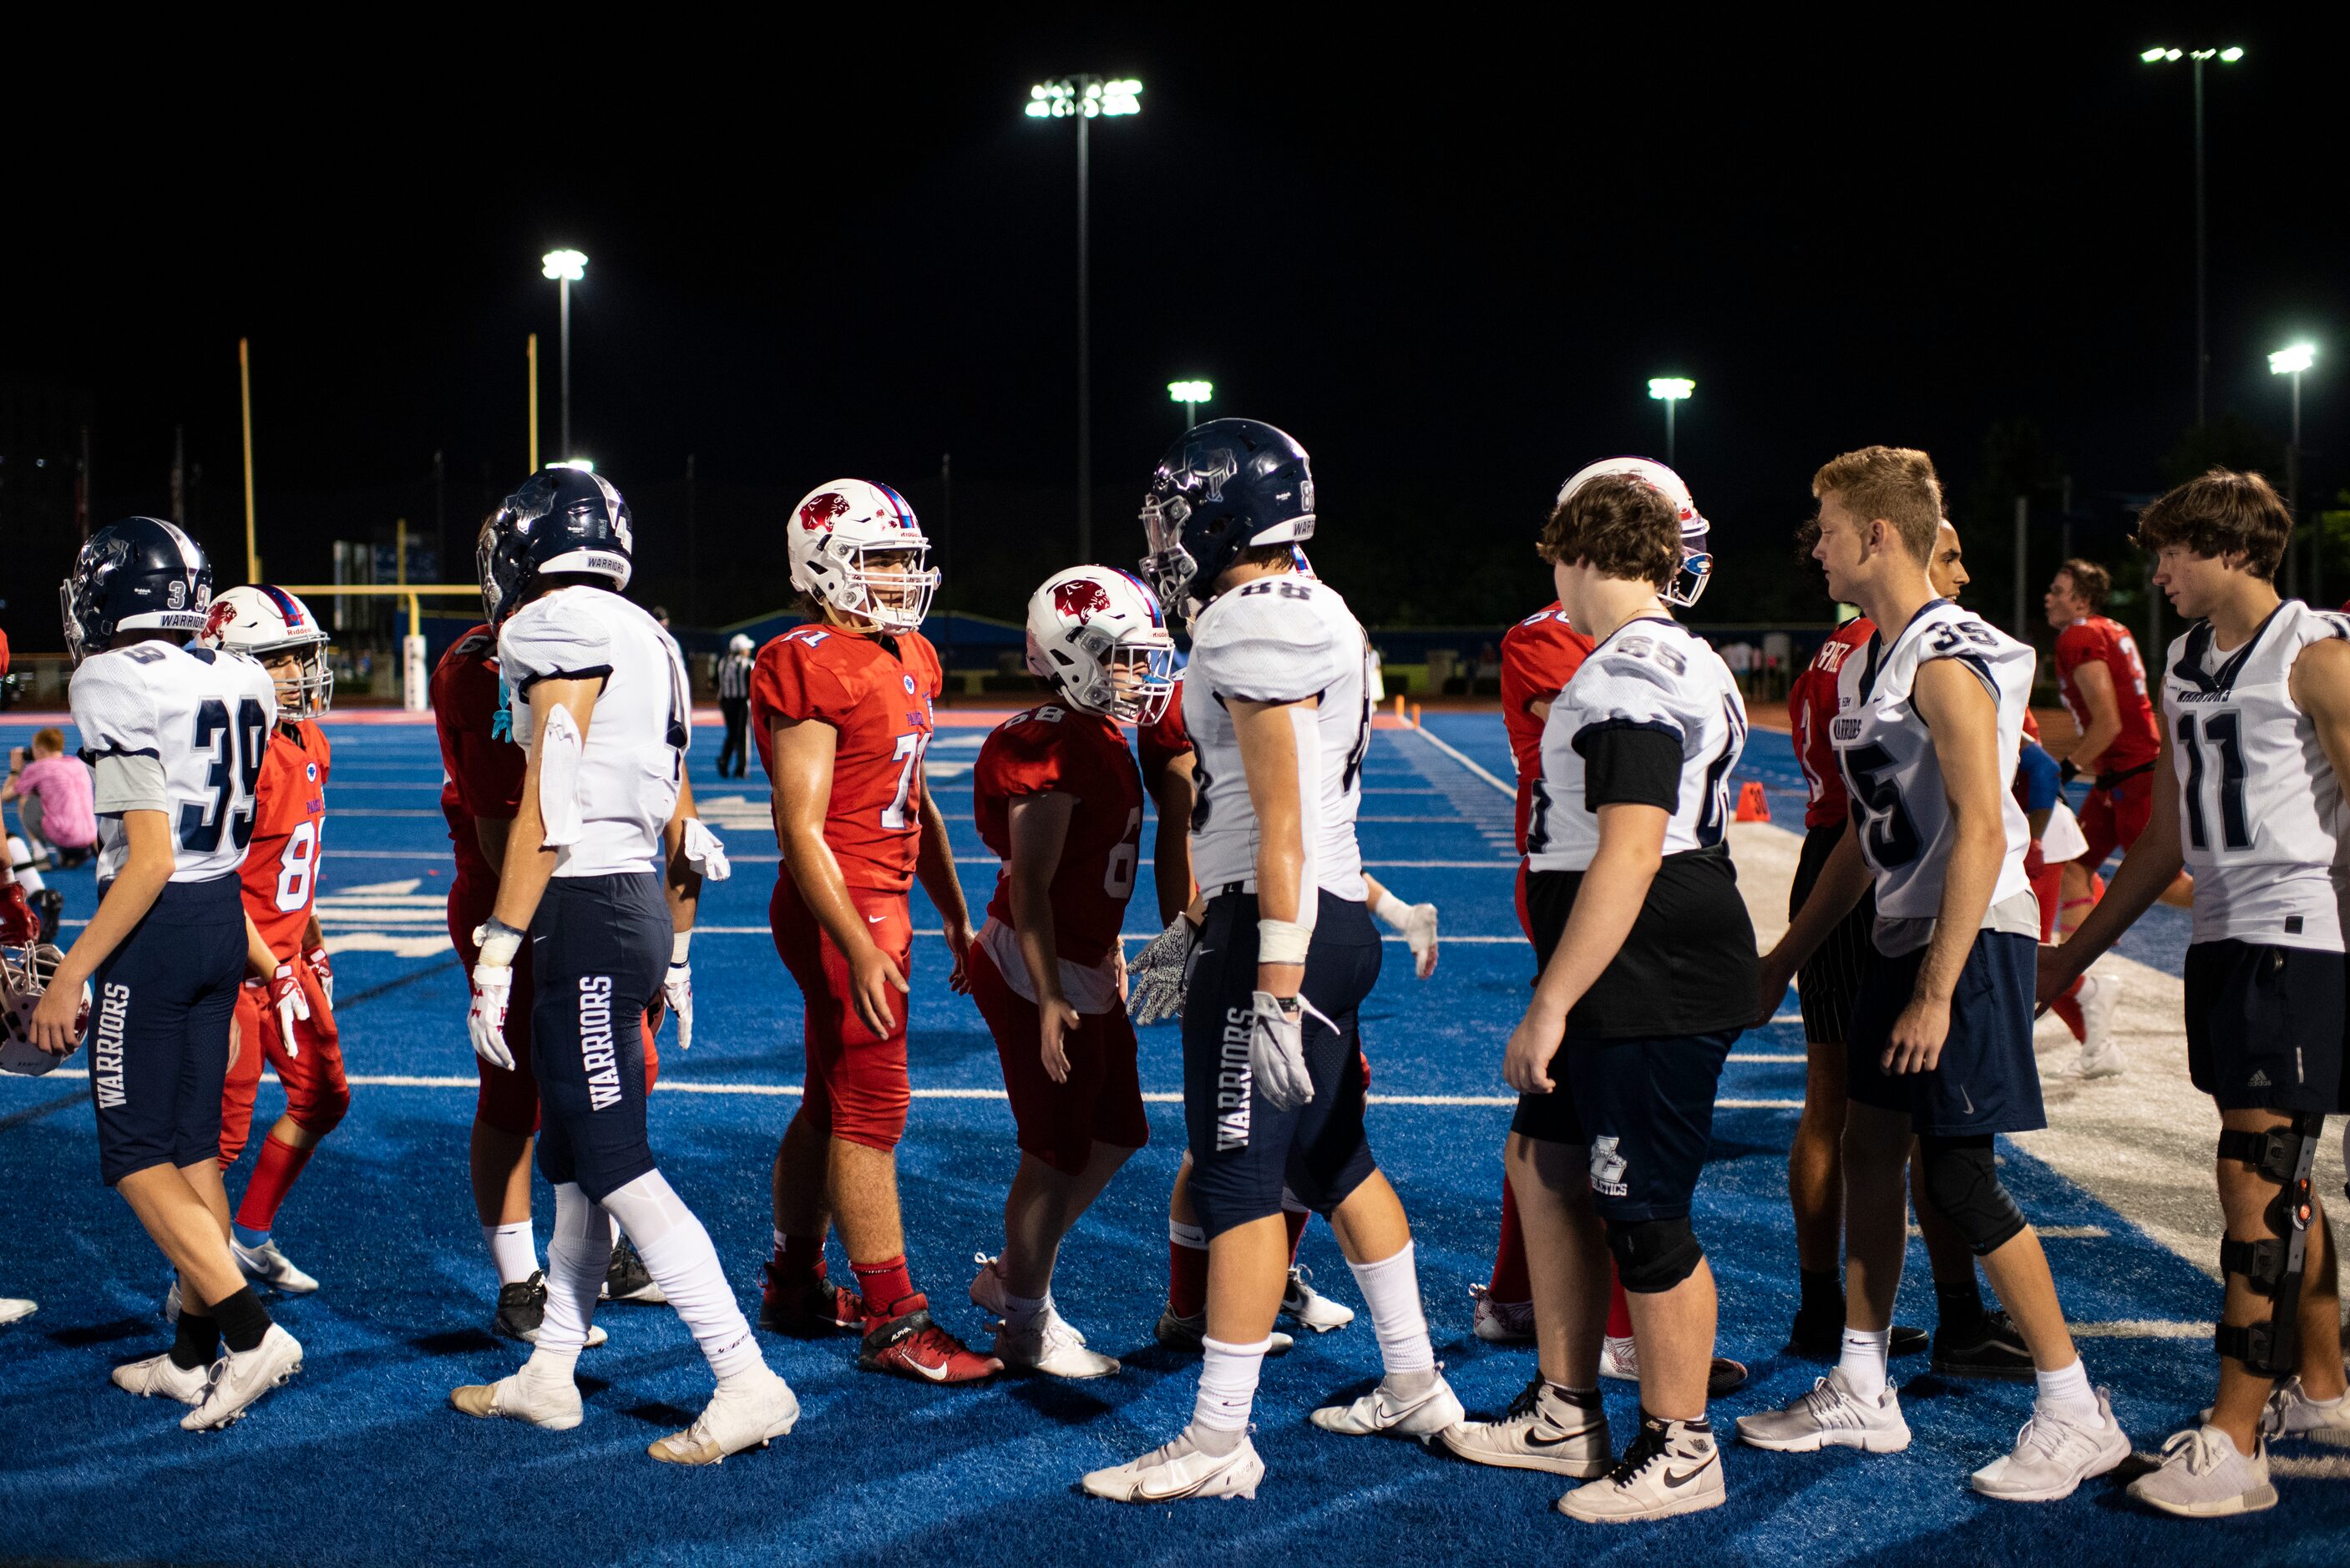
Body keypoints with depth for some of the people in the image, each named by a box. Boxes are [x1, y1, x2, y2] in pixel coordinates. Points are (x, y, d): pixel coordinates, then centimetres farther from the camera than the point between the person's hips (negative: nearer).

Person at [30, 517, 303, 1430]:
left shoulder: (113, 684, -15)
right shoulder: (242, 680, 6)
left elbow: (150, 860, -20)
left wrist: (70, 977, -17)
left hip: (156, 924, -7)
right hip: (226, 916, 8)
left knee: (138, 1156, 0)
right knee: (195, 1145, 14)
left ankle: (252, 1332, -9)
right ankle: (193, 1354, 19)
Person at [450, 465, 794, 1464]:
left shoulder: (562, 631, -9)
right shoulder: (647, 643, 18)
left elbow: (546, 811, -16)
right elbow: (681, 826, 21)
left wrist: (498, 950, -16)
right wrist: (675, 957, 28)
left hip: (587, 909, -10)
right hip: (640, 903, 10)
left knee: (618, 1169, -7)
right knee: (572, 1158, 16)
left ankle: (747, 1382, -8)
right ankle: (549, 1375, 26)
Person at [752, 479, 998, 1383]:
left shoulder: (908, 659, 13)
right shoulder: (809, 669, -16)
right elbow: (803, 830, -19)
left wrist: (957, 919, 21)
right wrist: (859, 950, -24)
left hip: (883, 902, 9)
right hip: (840, 909, -9)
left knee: (832, 1107, 17)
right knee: (872, 1112, -6)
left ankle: (795, 1289, 30)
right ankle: (893, 1324, 0)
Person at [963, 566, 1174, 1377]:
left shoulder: (1103, 740, 8)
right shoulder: (1051, 751, -21)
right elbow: (1030, 887, -22)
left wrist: (1109, 954, 23)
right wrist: (1049, 998, -23)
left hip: (1084, 970, 10)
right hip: (1037, 975, -10)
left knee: (1115, 1138, 16)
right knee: (1057, 1154, 1)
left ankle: (1010, 1273, 31)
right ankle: (1026, 1326, 16)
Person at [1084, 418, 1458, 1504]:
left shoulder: (1255, 627, -16)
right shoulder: (1314, 617, 14)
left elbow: (1283, 824, -20)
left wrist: (1276, 990, -21)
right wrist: (1199, 933, 24)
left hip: (1288, 927, -10)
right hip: (1335, 921, 10)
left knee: (1239, 1183, -5)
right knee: (1335, 1161, 19)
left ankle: (1219, 1442, 1)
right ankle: (1415, 1386, 29)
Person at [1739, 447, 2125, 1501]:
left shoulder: (1947, 662, -17)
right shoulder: (1870, 663, 13)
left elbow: (1981, 834, -23)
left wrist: (1936, 991, -25)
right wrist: (1786, 957, 22)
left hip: (1968, 940, -10)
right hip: (1903, 935, 10)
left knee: (1958, 1175, -8)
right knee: (1868, 1151, 12)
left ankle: (2076, 1414, 2)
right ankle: (1860, 1394, 23)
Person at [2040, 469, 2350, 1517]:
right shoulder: (2184, 662, 16)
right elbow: (2167, 836, 22)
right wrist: (2075, 953, 24)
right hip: (2220, 940, 8)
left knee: (2256, 1177, -11)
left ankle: (2234, 1445, -10)